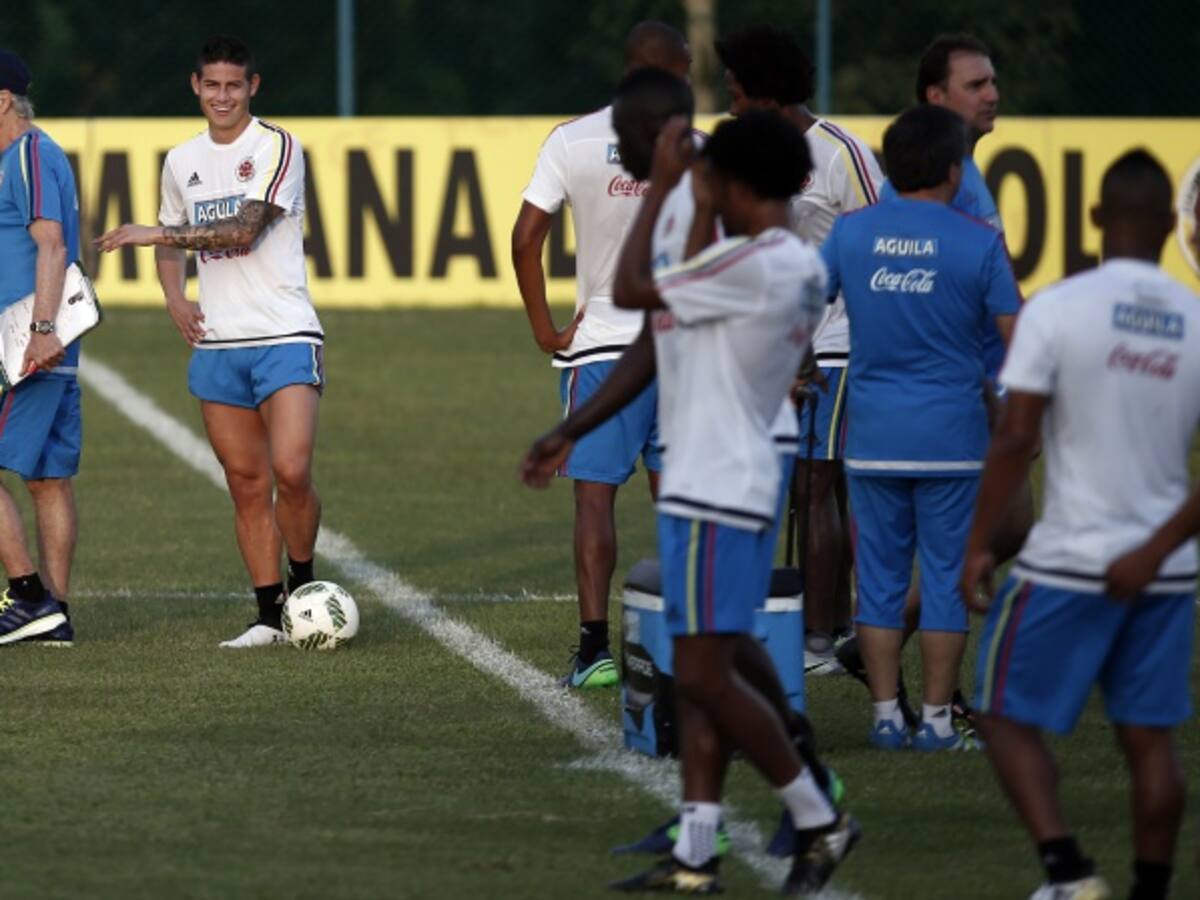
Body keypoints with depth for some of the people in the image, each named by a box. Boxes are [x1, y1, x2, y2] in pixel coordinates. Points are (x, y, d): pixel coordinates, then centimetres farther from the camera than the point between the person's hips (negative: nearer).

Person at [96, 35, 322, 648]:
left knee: (291, 473, -17)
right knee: (247, 484, 4)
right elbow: (171, 242, 26)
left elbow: (244, 230, -17)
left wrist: (154, 233, -16)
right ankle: (270, 617, 9)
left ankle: (302, 587, 5)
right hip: (216, 344, 5)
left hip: (285, 337, -5)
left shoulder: (277, 148, -6)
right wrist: (175, 299, 6)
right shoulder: (182, 162, 13)